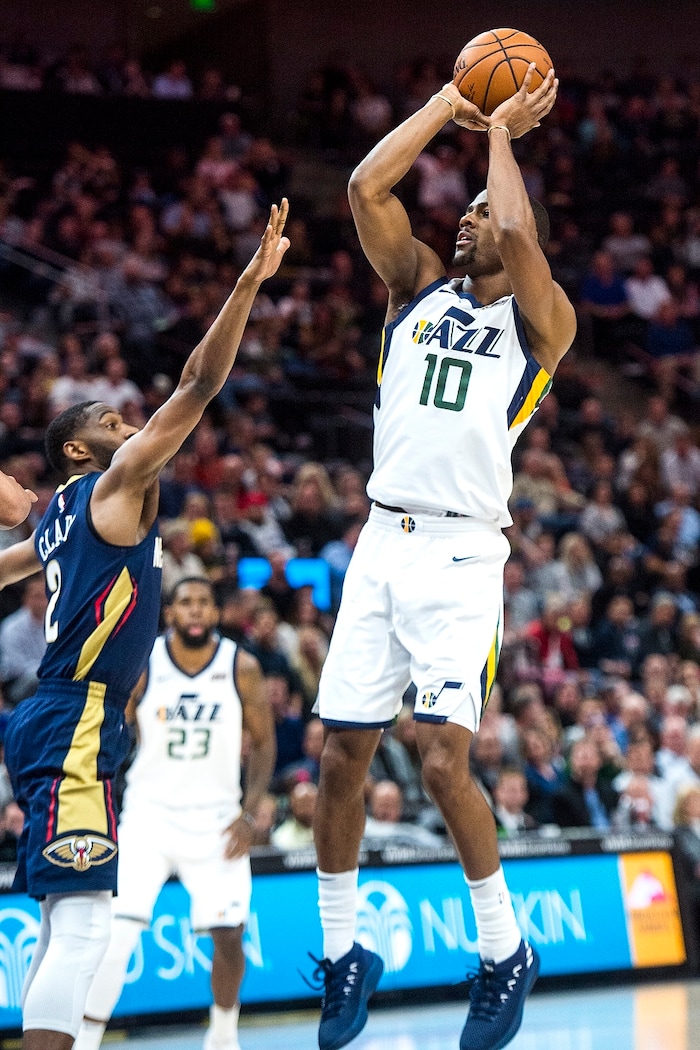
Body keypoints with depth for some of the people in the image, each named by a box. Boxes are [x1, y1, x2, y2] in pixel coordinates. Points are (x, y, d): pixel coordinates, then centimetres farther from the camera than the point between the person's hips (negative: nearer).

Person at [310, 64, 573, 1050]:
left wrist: (501, 131, -3)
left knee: (444, 760, -15)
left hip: (461, 553, -5)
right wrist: (450, 104, 5)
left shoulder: (541, 323, 1)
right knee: (341, 757, 4)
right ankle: (342, 958, 19)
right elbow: (366, 186, 1)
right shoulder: (419, 286, 14)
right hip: (382, 542, 5)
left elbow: (518, 233, -19)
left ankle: (507, 955, 3)